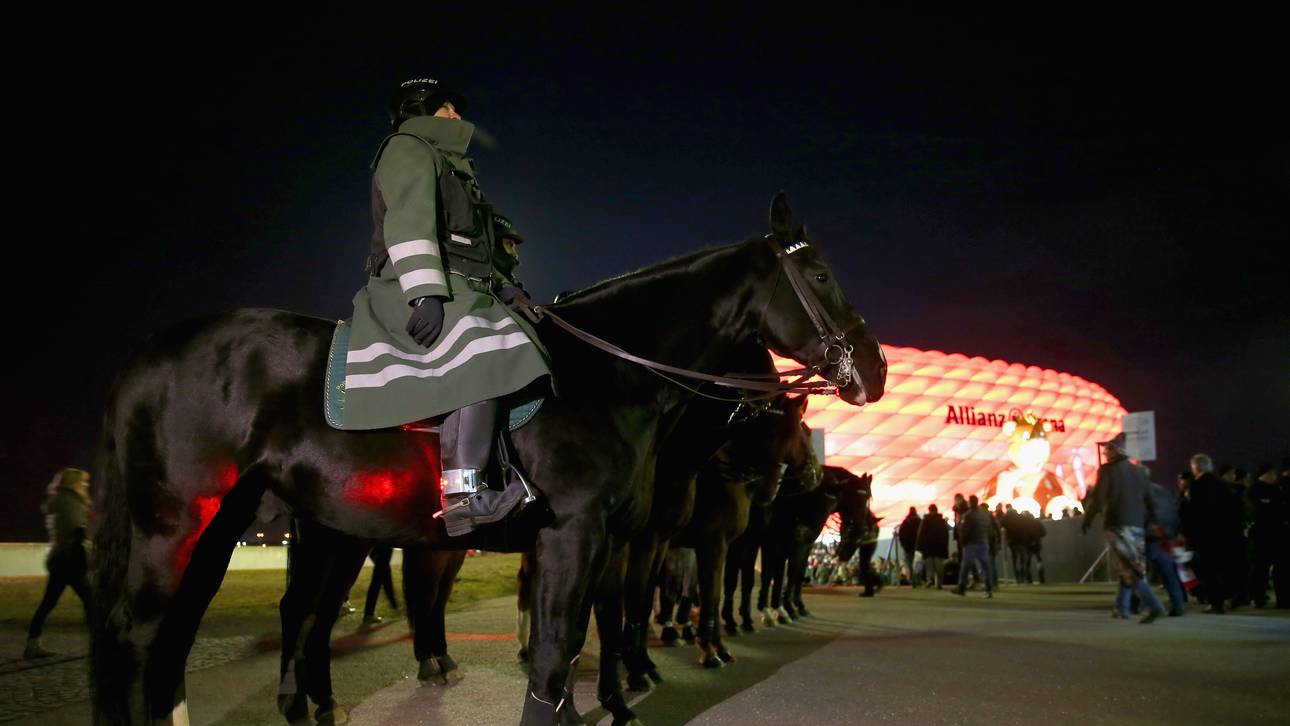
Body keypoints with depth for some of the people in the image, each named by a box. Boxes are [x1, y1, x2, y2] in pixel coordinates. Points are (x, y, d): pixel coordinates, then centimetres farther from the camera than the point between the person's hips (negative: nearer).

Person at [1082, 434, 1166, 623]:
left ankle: (1153, 605, -22)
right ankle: (1121, 607, 21)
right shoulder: (1137, 472, 14)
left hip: (1117, 525, -7)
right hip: (1137, 526, 7)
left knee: (1129, 570, -10)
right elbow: (1148, 501, 15)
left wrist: (1087, 520, 0)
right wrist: (1144, 522, 23)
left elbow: (1097, 498, -11)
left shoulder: (1107, 470, -5)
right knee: (1131, 568, 15)